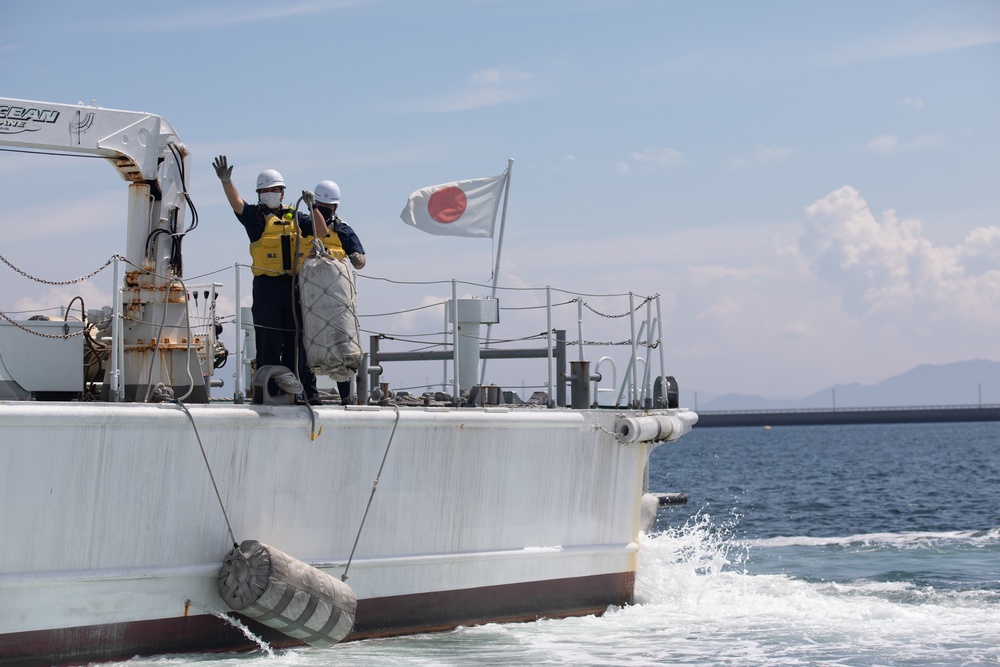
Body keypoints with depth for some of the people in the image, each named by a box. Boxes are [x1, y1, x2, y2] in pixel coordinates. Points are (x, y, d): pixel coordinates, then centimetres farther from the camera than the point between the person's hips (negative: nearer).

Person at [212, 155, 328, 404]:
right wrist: (226, 181, -28)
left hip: (295, 286, 3)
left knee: (297, 341, 5)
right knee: (268, 342, -6)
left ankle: (306, 393, 8)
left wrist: (313, 207, -3)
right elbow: (236, 202, -10)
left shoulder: (296, 217, 16)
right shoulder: (255, 215, 6)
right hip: (267, 287, -3)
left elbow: (322, 233, 8)